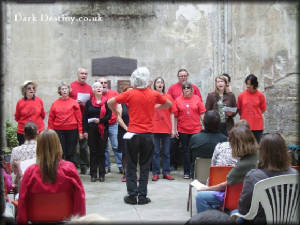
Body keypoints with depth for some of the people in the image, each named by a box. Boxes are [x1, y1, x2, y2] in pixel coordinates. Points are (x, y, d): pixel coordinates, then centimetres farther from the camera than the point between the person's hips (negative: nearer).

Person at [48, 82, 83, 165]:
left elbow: (79, 118, 2)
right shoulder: (55, 104, 5)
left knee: (70, 154, 6)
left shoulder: (74, 103, 2)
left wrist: (80, 131, -2)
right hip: (58, 131, 1)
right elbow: (51, 119, 7)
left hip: (72, 131, 0)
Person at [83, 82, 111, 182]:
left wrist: (100, 120, -14)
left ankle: (102, 174, 8)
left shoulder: (106, 102, 4)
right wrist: (85, 130, 0)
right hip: (91, 130, 1)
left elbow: (109, 115, 0)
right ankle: (93, 174, 8)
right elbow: (85, 117, 6)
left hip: (103, 130, -1)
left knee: (101, 152, 2)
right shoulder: (89, 102, 7)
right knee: (93, 152, 3)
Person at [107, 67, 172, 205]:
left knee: (131, 166, 8)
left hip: (133, 134, -1)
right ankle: (142, 196, 10)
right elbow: (168, 104, 15)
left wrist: (115, 112, 11)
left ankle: (132, 195, 8)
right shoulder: (154, 94, -1)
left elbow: (110, 102, -6)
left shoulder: (130, 94, -6)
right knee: (145, 167, 9)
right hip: (148, 135, 1)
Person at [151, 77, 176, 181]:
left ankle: (166, 172, 15)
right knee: (155, 152, 3)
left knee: (166, 152, 7)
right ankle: (156, 173, 9)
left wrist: (173, 129, 2)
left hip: (166, 129, 2)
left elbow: (172, 114, 7)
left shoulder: (168, 97, 6)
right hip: (154, 129, -1)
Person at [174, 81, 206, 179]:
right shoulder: (178, 100, 2)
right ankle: (187, 172, 12)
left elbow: (202, 113, 3)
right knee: (186, 151, 7)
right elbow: (175, 116, 3)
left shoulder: (197, 98, 3)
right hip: (183, 130, 0)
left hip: (196, 129, 0)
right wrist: (175, 129, 1)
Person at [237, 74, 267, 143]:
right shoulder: (241, 95, 0)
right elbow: (239, 109, 8)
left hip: (257, 125, 0)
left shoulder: (260, 95, -2)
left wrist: (254, 115, 2)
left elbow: (263, 109, 6)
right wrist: (246, 117, 2)